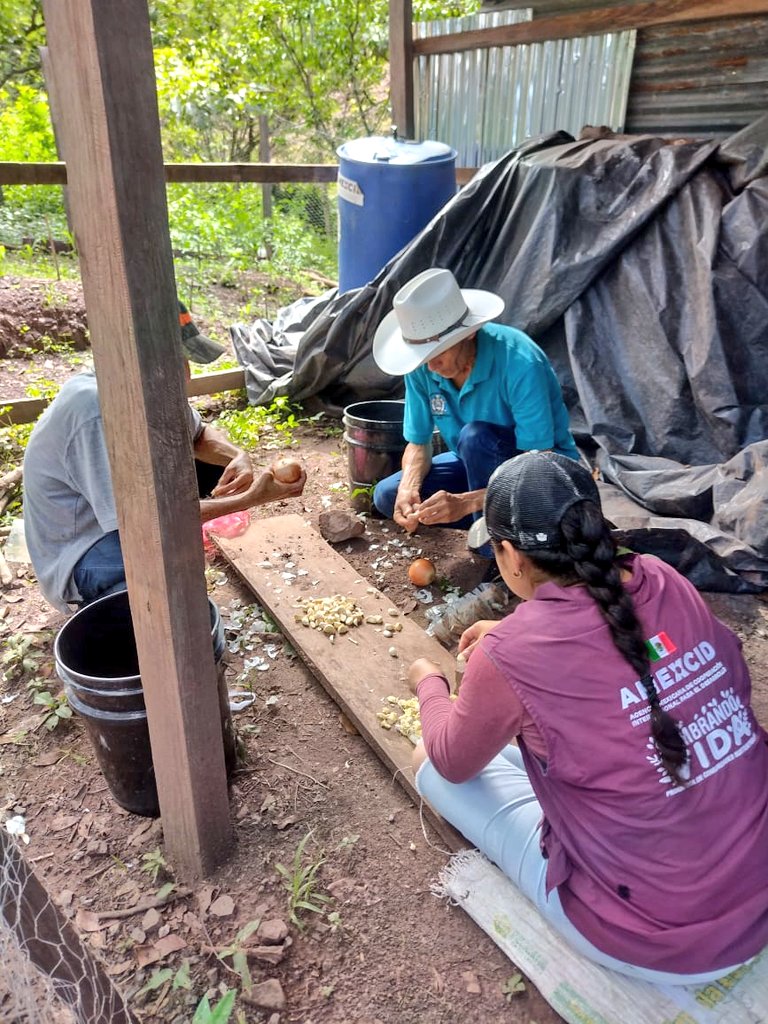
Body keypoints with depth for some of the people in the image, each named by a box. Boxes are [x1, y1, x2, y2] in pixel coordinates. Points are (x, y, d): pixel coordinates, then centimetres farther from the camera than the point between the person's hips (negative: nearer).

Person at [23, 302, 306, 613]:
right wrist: (250, 499, -32)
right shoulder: (94, 408, -33)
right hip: (80, 549, -8)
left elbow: (198, 435, 6)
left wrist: (237, 457, -18)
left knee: (221, 464, 4)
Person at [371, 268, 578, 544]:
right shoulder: (422, 367, -16)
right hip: (478, 464, 6)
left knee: (476, 436, -36)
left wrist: (466, 502, -44)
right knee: (387, 496, -10)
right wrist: (409, 489, -28)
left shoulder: (520, 364, -33)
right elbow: (418, 444, -6)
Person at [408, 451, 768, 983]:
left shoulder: (509, 655, -25)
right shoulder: (664, 581, -9)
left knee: (431, 763, 8)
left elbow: (454, 762, -3)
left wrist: (429, 682, 15)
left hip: (659, 947, -6)